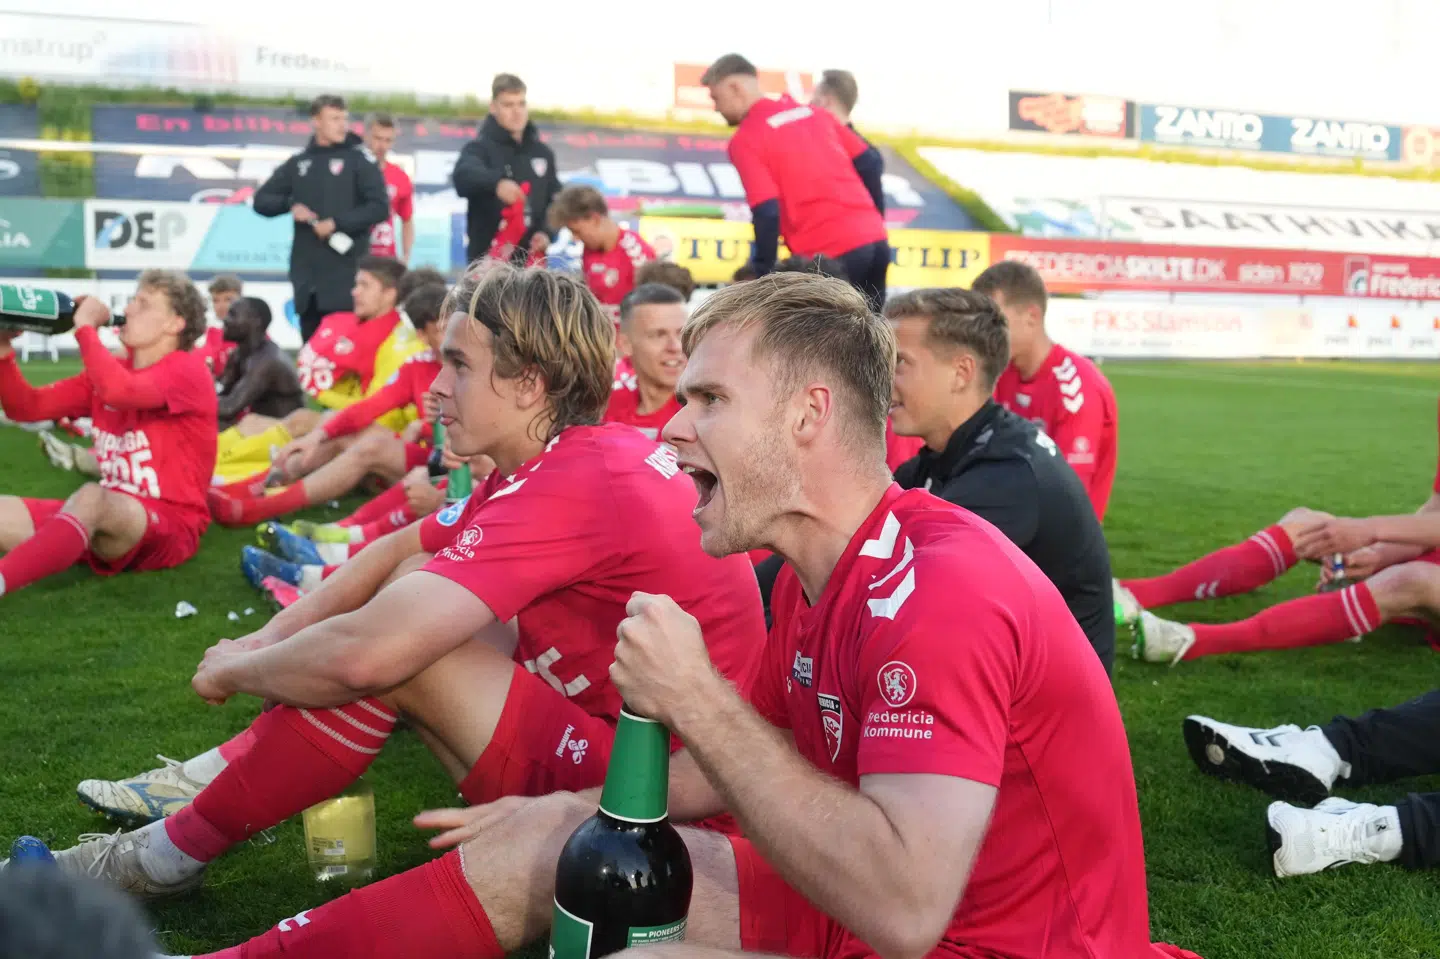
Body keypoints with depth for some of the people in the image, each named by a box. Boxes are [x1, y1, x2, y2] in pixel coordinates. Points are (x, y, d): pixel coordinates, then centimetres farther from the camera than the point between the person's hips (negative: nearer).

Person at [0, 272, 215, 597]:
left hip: (170, 528, -7)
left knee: (91, 498, -38)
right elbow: (27, 407, 13)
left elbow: (119, 392, -28)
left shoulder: (187, 370, -8)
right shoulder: (108, 369, 15)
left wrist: (86, 327, -14)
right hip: (109, 521, 8)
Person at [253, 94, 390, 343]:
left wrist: (337, 223, -14)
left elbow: (380, 207, -6)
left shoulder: (359, 159, 2)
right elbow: (261, 200, 16)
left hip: (347, 274, -4)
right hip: (307, 274, 4)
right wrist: (290, 205, -3)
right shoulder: (298, 163, 14)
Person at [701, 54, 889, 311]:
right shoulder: (813, 113, 16)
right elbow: (869, 166, 16)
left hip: (828, 254, -7)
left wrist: (763, 274, -7)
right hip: (875, 239, 7)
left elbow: (767, 213, -14)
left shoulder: (745, 140, -4)